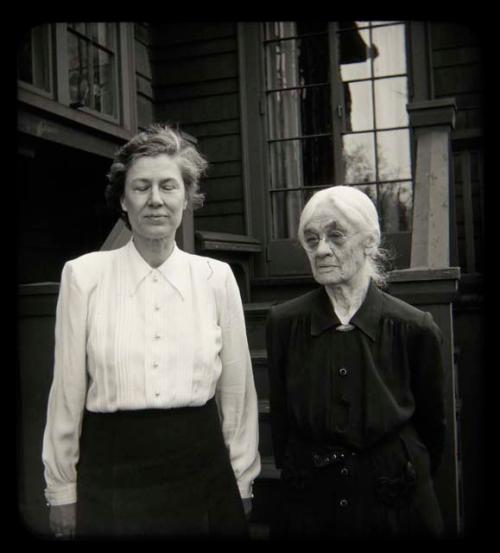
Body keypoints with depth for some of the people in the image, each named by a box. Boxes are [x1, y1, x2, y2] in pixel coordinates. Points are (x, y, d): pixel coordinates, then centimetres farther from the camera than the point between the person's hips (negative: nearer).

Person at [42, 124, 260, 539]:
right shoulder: (84, 275, -5)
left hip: (202, 471, 1)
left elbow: (236, 387, 3)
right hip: (111, 475, -1)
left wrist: (242, 480, 7)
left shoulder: (217, 277, -2)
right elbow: (68, 390, -2)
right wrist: (62, 489, 4)